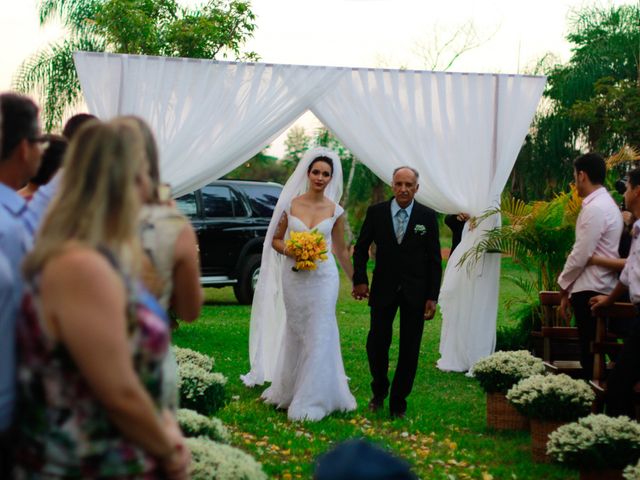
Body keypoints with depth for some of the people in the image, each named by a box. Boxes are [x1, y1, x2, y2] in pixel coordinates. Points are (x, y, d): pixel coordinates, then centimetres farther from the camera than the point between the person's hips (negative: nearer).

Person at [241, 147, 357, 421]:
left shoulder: (335, 211, 2)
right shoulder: (290, 204, 0)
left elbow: (341, 250, 11)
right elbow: (275, 239, 7)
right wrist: (289, 251, -13)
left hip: (323, 277, 0)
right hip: (294, 276, 1)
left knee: (319, 335, -3)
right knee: (295, 333, 9)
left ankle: (313, 399, 5)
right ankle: (289, 391, 25)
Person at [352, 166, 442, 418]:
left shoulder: (428, 217, -2)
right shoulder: (376, 212, -1)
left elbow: (434, 260, -1)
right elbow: (361, 248, 9)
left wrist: (432, 297, -5)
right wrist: (360, 279, -2)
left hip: (415, 292, 0)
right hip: (383, 289, 0)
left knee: (409, 349, 4)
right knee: (376, 343, -5)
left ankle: (398, 402, 17)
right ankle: (379, 391, 21)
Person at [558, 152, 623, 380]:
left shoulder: (595, 209, -16)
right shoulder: (607, 203, 15)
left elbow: (581, 255, -18)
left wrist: (563, 287, -4)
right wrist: (568, 287, 17)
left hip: (590, 291, -10)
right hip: (600, 287, 10)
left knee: (590, 355, -5)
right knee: (593, 353, 13)